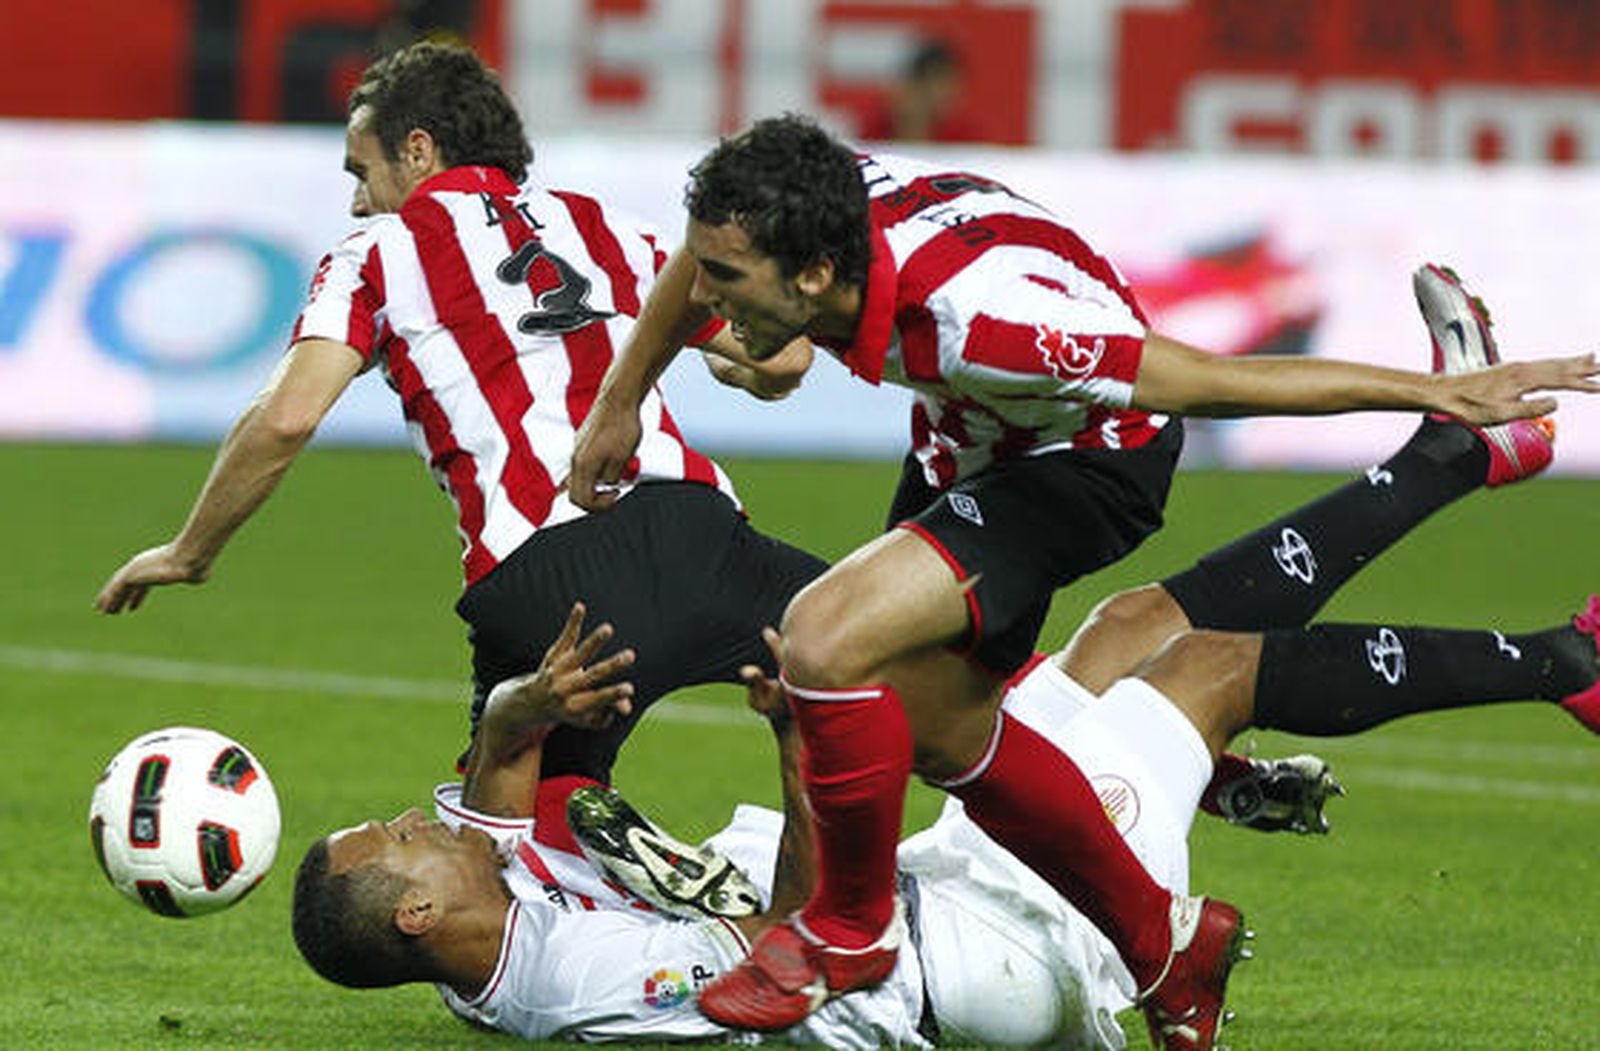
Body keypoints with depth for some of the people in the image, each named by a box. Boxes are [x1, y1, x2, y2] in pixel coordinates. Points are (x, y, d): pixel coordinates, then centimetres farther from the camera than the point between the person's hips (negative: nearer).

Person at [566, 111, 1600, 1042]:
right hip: (964, 449, 8)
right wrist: (621, 402, 12)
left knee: (827, 638, -26)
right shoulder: (804, 211, -24)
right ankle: (1161, 949, 35)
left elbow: (1220, 381, -35)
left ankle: (850, 928, -3)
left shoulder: (974, 322, -43)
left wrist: (1440, 392, -30)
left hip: (1086, 457, -8)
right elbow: (704, 252, 4)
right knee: (941, 731, 16)